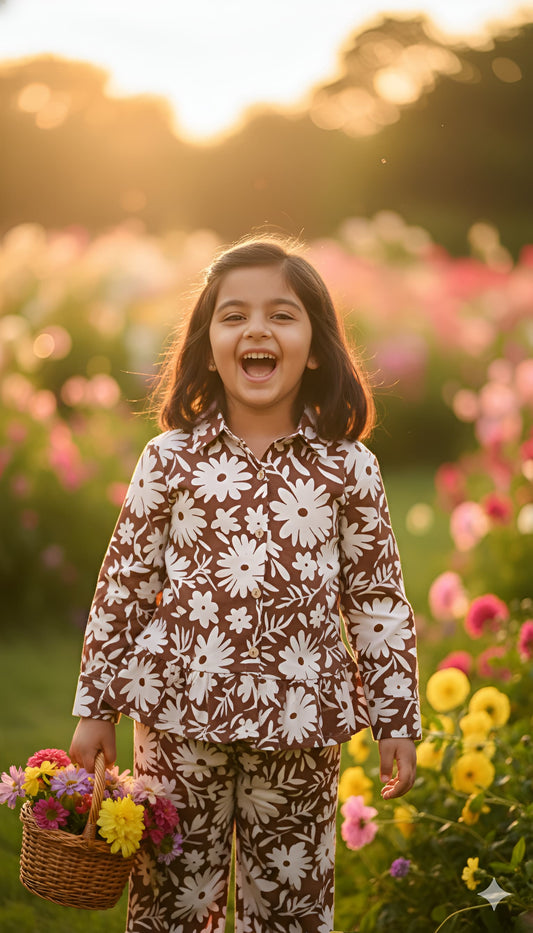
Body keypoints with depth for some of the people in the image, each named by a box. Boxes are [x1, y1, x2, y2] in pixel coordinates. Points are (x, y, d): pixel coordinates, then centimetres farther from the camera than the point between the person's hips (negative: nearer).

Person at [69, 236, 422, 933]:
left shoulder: (347, 466, -1)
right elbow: (123, 587, 5)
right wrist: (95, 708, 6)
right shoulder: (170, 460, -1)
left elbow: (378, 600, 4)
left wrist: (398, 721, 4)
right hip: (180, 717, 0)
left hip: (302, 723, 0)